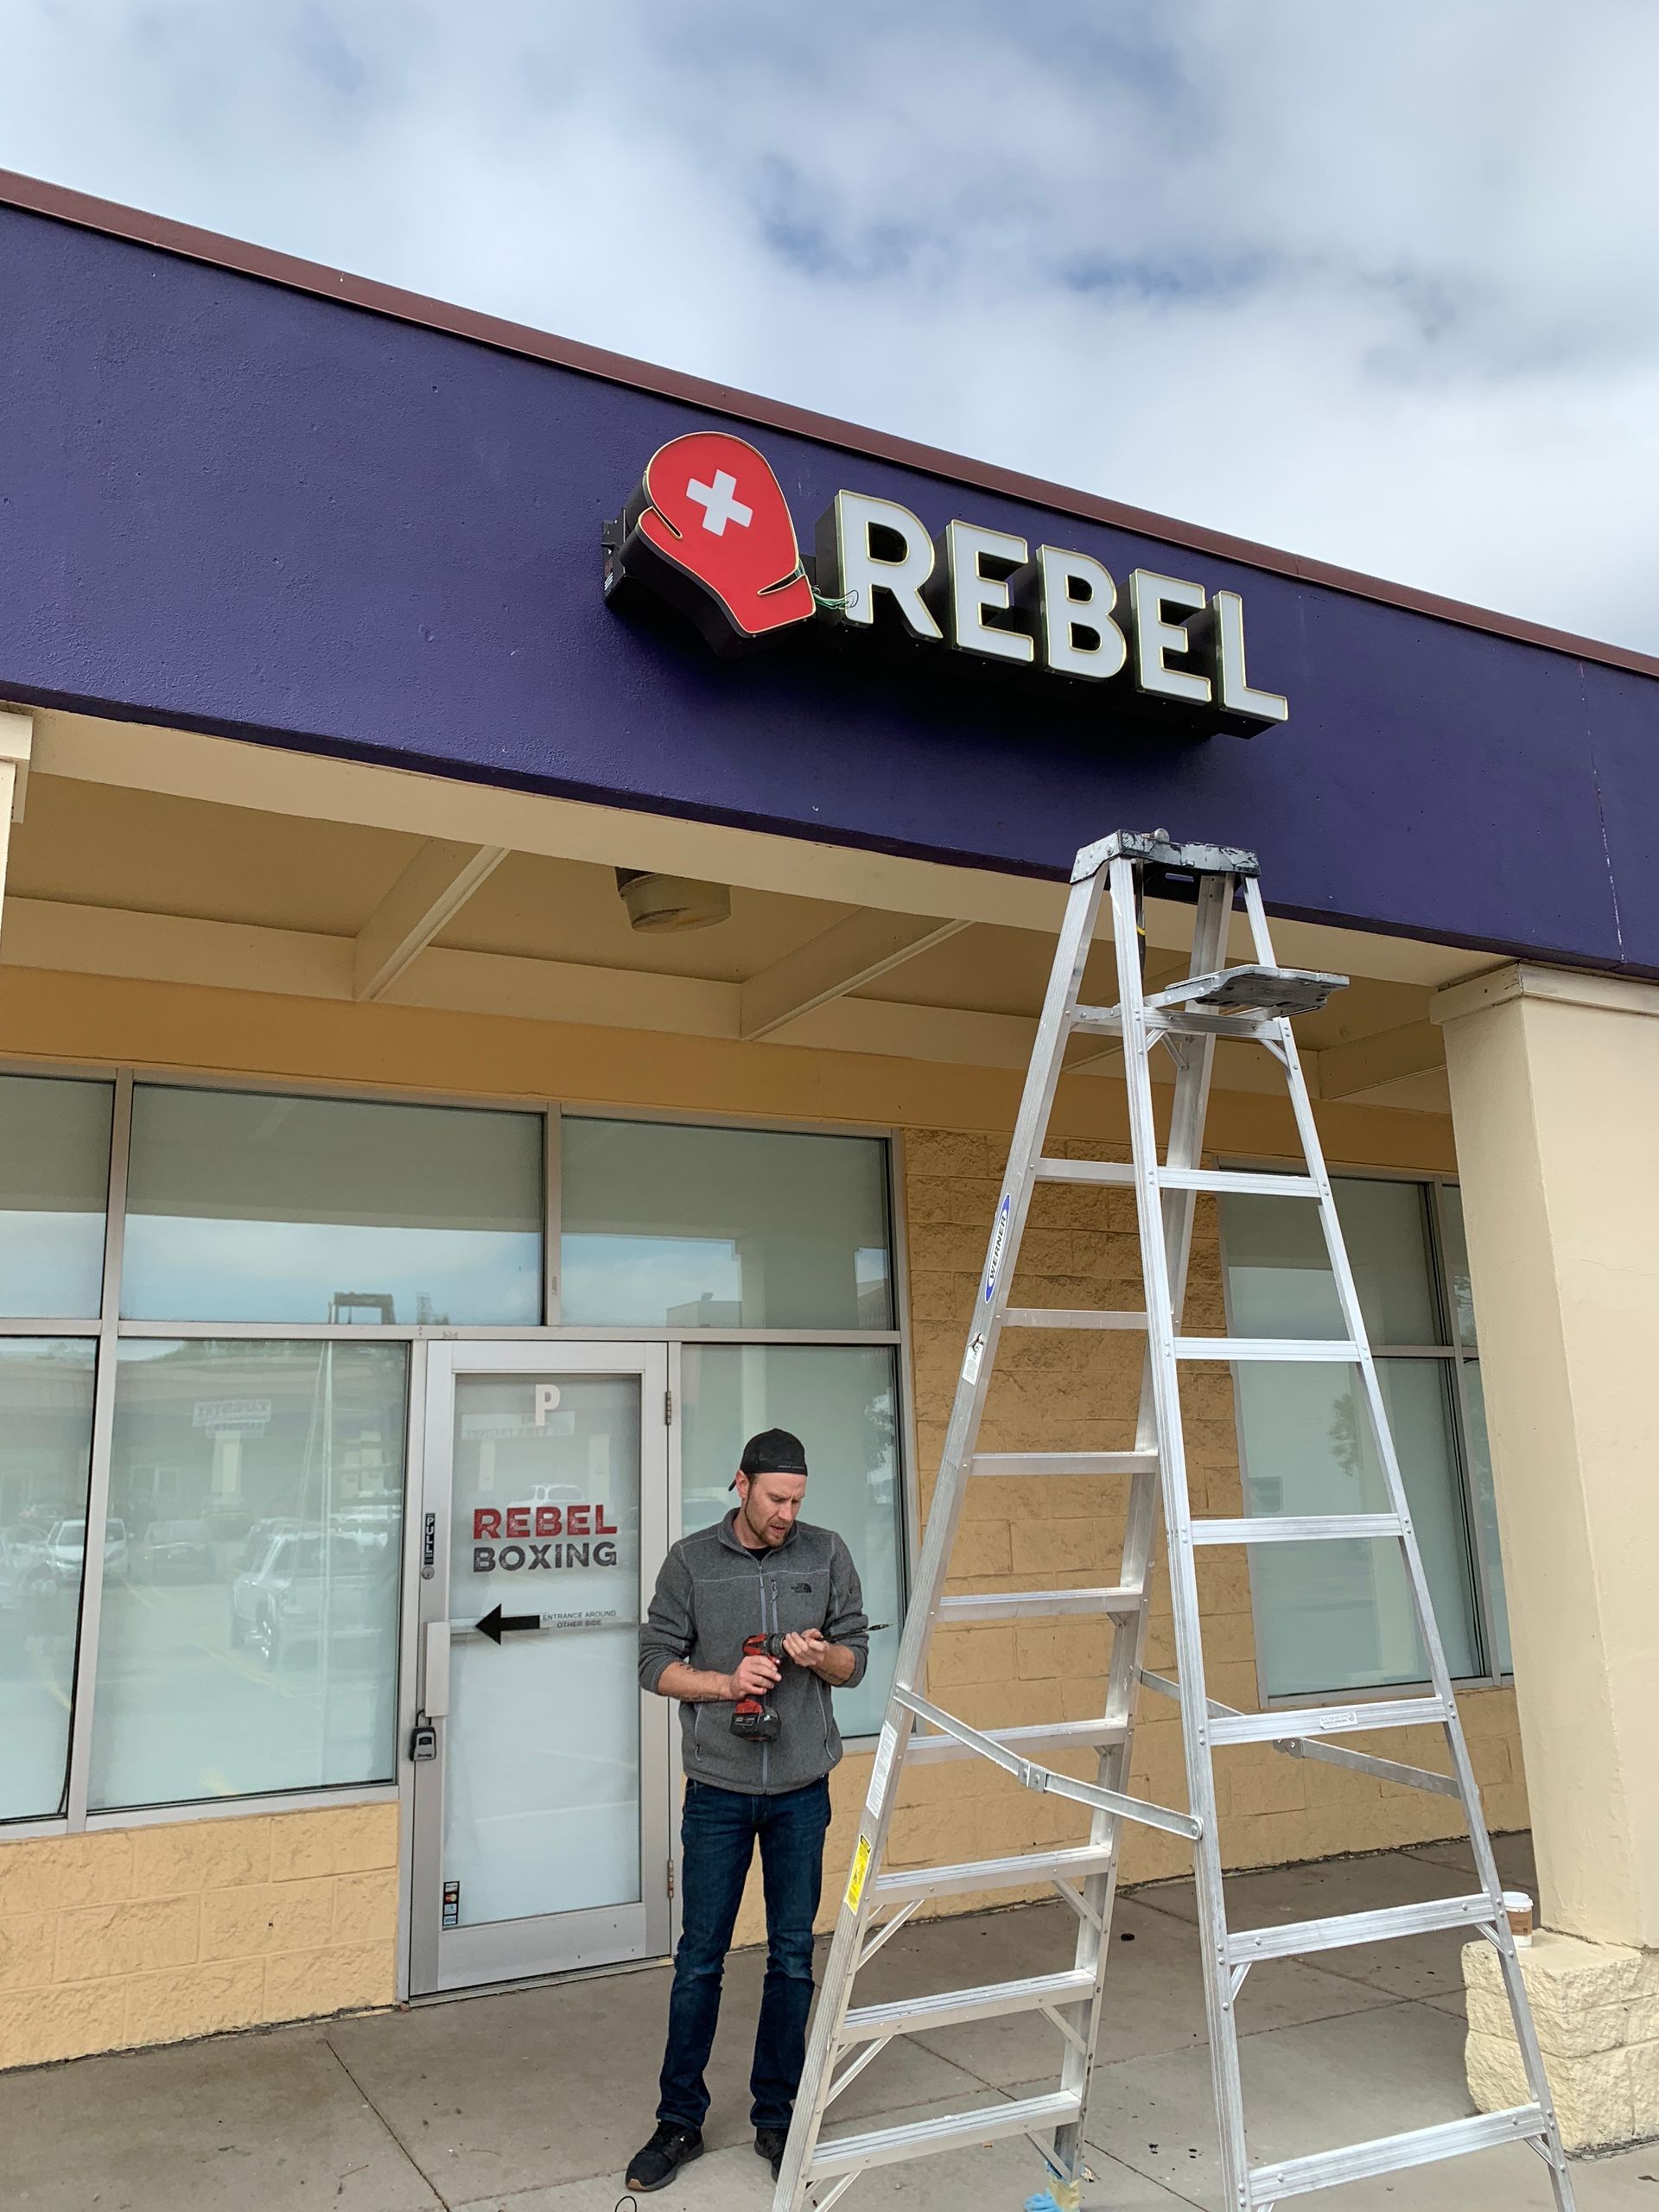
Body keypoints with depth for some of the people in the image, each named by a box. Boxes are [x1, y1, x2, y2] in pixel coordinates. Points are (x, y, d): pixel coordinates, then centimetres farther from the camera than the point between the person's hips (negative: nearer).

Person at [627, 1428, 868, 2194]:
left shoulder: (827, 1554, -1)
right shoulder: (691, 1560, -5)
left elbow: (856, 1659, 4)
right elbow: (656, 1663, -2)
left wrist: (823, 1656, -18)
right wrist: (727, 1683, -17)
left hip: (802, 1791, 1)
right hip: (719, 1791, -1)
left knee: (792, 1958, 10)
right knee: (700, 1959, 7)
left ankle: (775, 2116, 27)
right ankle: (679, 2122, 23)